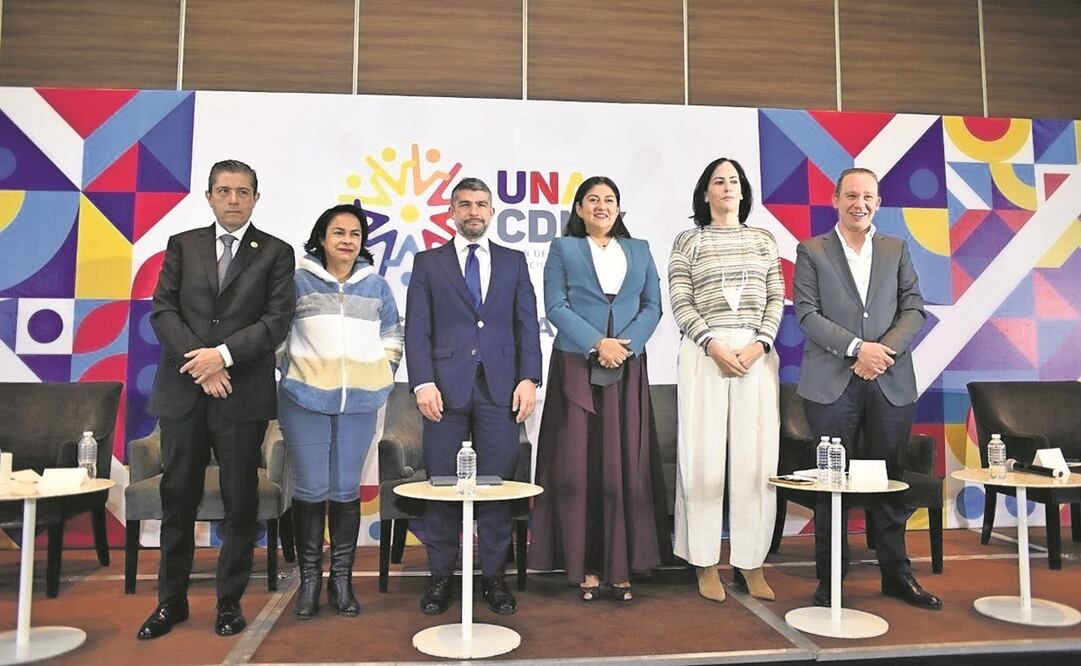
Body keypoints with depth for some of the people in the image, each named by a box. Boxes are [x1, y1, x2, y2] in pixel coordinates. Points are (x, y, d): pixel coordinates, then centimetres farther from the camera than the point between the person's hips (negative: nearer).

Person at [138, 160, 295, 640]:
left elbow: (276, 320, -4)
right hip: (182, 390, 2)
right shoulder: (182, 245, 11)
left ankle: (229, 601, 18)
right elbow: (162, 309, 3)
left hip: (244, 393, -2)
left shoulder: (276, 253, 5)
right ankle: (171, 600, 23)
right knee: (178, 498, 9)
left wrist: (223, 355, -15)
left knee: (241, 501, 4)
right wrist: (199, 364, -10)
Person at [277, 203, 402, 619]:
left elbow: (393, 338, 17)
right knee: (310, 490, 2)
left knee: (346, 490, 6)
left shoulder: (376, 285, 9)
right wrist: (290, 374, 2)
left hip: (359, 402, 2)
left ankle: (342, 580, 17)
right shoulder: (299, 280, 2)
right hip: (305, 400, -2)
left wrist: (383, 379, 9)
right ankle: (309, 580, 15)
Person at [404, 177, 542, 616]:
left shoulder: (514, 262, 14)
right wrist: (423, 383, -8)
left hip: (500, 389, 1)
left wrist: (529, 378, -2)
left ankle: (494, 577, 14)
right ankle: (440, 577, 15)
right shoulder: (428, 262, 10)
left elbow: (527, 325, 9)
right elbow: (416, 330, 4)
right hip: (447, 387, -1)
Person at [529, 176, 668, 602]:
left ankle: (621, 567, 9)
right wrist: (597, 343, -13)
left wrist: (626, 344, -9)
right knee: (577, 467, -2)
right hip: (576, 367, -2)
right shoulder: (563, 248, 9)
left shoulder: (639, 250, 17)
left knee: (625, 468, 1)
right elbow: (556, 306, -2)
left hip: (628, 370, 2)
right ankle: (585, 567, 7)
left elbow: (653, 305, 8)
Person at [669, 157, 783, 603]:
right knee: (703, 456, -1)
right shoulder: (689, 240, 8)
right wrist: (713, 345, -11)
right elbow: (681, 302, 0)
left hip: (757, 355, 2)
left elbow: (776, 299, 9)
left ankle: (751, 564, 11)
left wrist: (759, 345, -6)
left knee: (756, 457, 1)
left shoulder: (764, 240, 15)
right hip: (704, 354, -2)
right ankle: (706, 564, 9)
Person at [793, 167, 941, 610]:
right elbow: (807, 313, -4)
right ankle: (830, 578, 13)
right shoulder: (811, 251, 5)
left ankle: (896, 573, 23)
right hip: (832, 384, -2)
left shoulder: (897, 250, 14)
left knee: (892, 481, 9)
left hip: (891, 383, 3)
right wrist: (857, 348, -14)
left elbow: (914, 310, 7)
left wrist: (885, 350, -10)